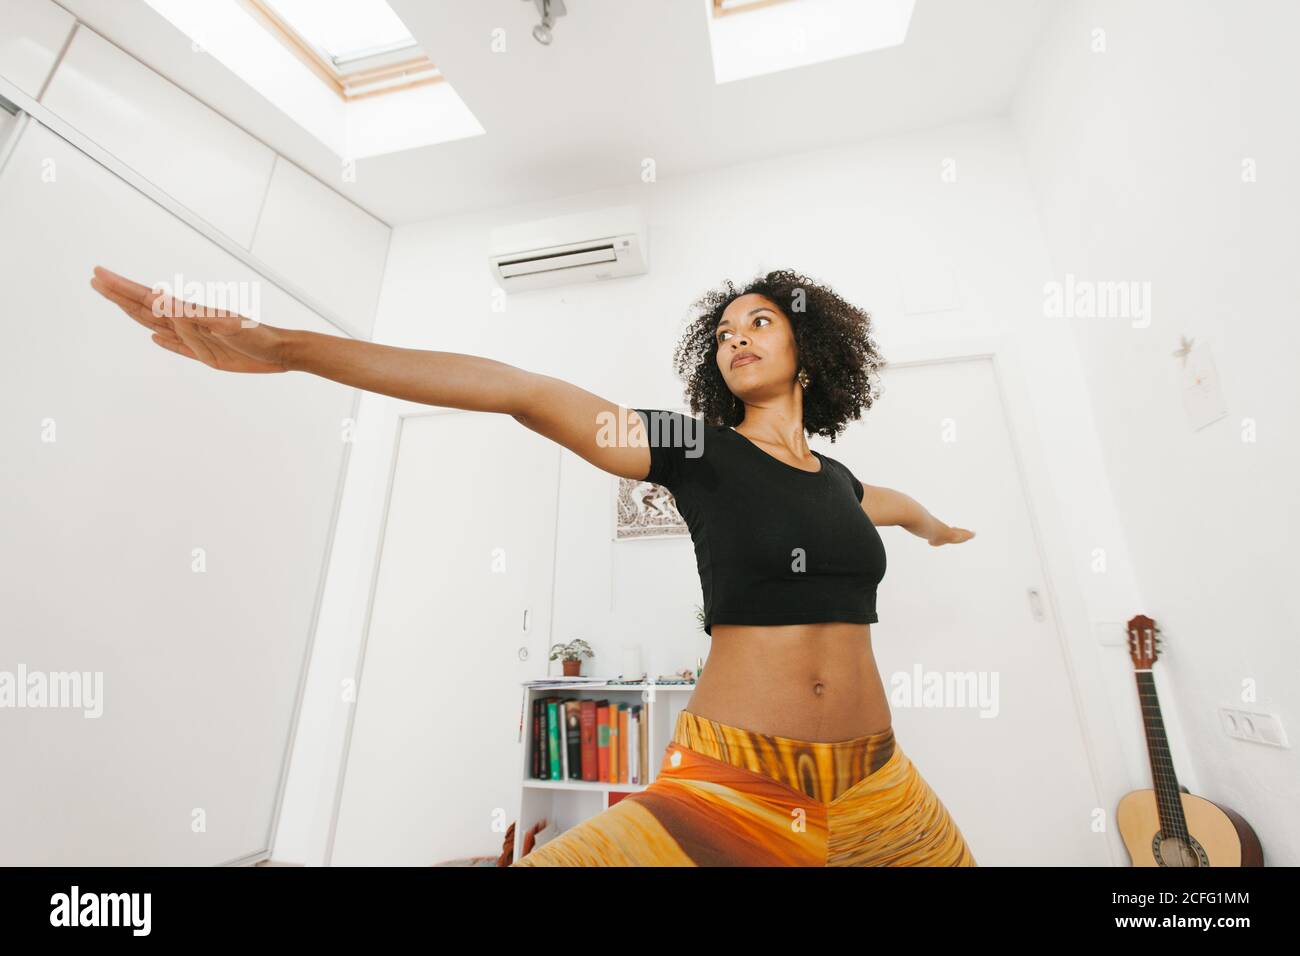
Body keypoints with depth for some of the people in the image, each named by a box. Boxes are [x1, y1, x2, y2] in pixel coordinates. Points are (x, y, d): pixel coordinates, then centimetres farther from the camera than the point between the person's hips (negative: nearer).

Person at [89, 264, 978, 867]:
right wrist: (290, 346, -22)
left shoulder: (837, 479, 10)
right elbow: (520, 392, -18)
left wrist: (936, 525, 57)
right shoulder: (695, 449, -7)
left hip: (871, 776, 7)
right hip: (734, 774, -6)